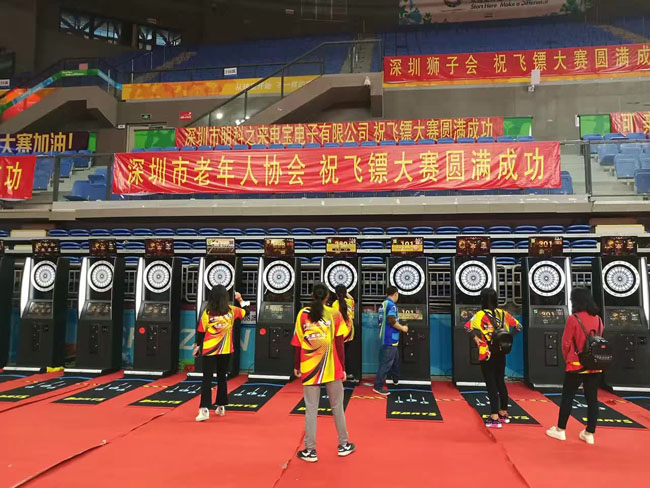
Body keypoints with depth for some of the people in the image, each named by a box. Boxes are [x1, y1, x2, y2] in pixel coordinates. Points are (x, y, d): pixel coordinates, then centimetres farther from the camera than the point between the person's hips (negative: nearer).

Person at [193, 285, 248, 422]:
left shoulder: (207, 312, -9)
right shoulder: (231, 311, -5)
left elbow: (200, 331, -2)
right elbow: (246, 310, 13)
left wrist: (197, 346, 11)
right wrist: (240, 300, 27)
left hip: (209, 350, -2)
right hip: (225, 350, 2)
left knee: (207, 380, 0)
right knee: (222, 378, 17)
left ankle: (204, 410, -10)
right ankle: (221, 407, 25)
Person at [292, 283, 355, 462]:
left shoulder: (302, 315, -1)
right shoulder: (334, 314, -4)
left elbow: (298, 344, 1)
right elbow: (339, 344, -5)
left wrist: (297, 366, 12)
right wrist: (342, 367, 3)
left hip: (309, 369, 0)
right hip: (332, 369, 0)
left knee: (311, 409, 7)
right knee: (337, 406, 15)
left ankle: (310, 451, 12)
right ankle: (343, 445, 26)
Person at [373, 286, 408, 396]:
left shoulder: (383, 304, 12)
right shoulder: (391, 305, -15)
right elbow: (391, 321, -25)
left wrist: (399, 326, 25)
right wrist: (402, 328, -10)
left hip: (385, 337, 10)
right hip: (390, 339, -10)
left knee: (395, 359, 24)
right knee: (386, 363, -6)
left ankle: (396, 380, 39)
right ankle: (378, 386, -3)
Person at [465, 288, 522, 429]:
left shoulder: (481, 315, -13)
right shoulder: (503, 313, 3)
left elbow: (468, 326, -27)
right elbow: (518, 326, 10)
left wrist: (475, 338, -13)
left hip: (487, 356, -5)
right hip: (500, 354, 6)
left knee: (491, 385, 0)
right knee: (500, 383, 18)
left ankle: (495, 418, 2)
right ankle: (503, 414, 29)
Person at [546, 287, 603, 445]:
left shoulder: (573, 318, -13)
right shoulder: (598, 319, 3)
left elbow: (566, 343, -7)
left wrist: (567, 359, 9)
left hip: (576, 366, -5)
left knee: (567, 397, 5)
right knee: (592, 399, 9)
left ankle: (560, 430, 13)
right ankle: (589, 433, 14)